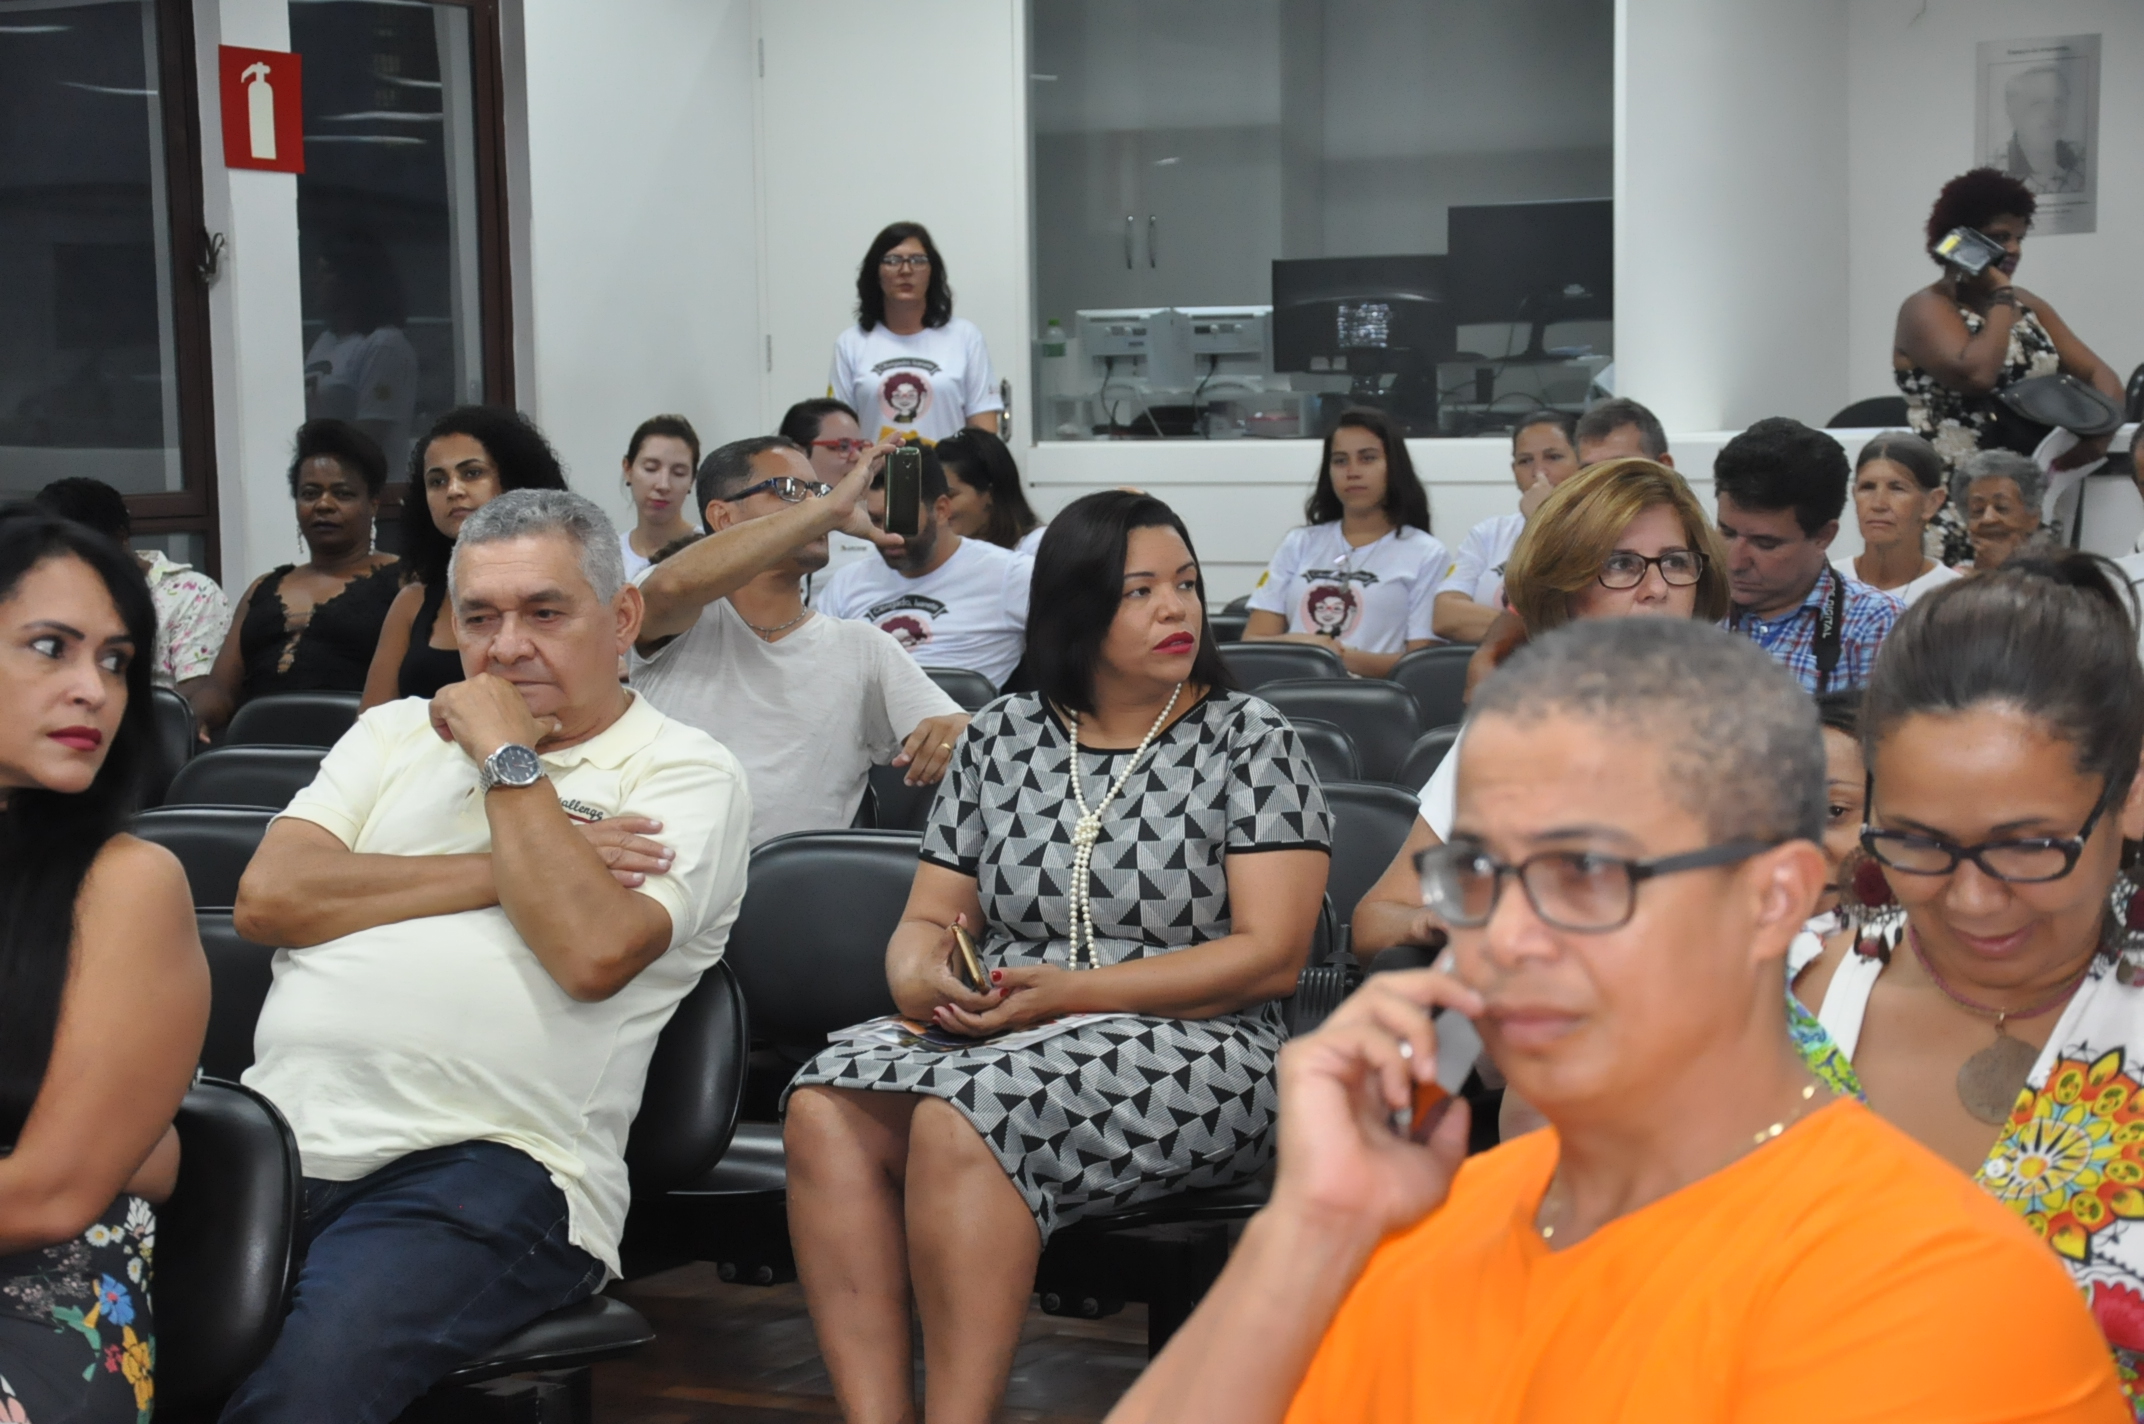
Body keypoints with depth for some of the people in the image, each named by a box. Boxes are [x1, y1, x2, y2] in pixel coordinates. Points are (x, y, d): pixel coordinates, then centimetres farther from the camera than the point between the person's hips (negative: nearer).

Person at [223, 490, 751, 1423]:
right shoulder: (396, 732, 23)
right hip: (280, 1126, 5)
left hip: (486, 1162, -4)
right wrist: (503, 870, 0)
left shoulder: (684, 775, 7)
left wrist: (507, 756, -3)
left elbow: (591, 953, -12)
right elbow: (267, 898, 5)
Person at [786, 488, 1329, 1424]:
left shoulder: (1250, 741, 3)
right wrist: (923, 979, -10)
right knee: (824, 1106, -26)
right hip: (993, 1037, 5)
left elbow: (1271, 955, -7)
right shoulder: (1002, 737, 15)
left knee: (956, 1124, -33)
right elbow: (928, 920, 16)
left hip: (1185, 1054, -4)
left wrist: (1069, 992, -15)